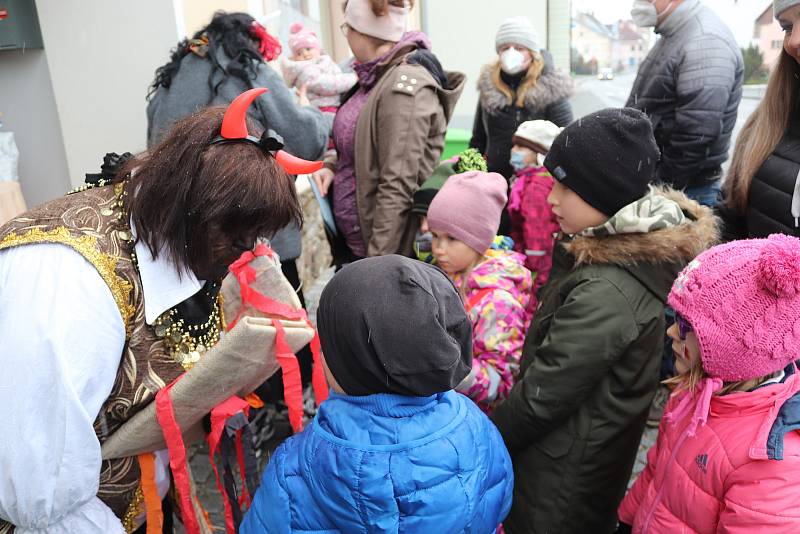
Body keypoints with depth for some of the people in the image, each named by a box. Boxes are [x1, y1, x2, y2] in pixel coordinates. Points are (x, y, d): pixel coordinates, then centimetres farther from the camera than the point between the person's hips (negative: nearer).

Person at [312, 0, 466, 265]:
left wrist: (377, 262, -21)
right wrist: (332, 165, 0)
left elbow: (397, 187, -23)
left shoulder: (404, 87, -20)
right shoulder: (375, 78, 6)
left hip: (386, 246, -8)